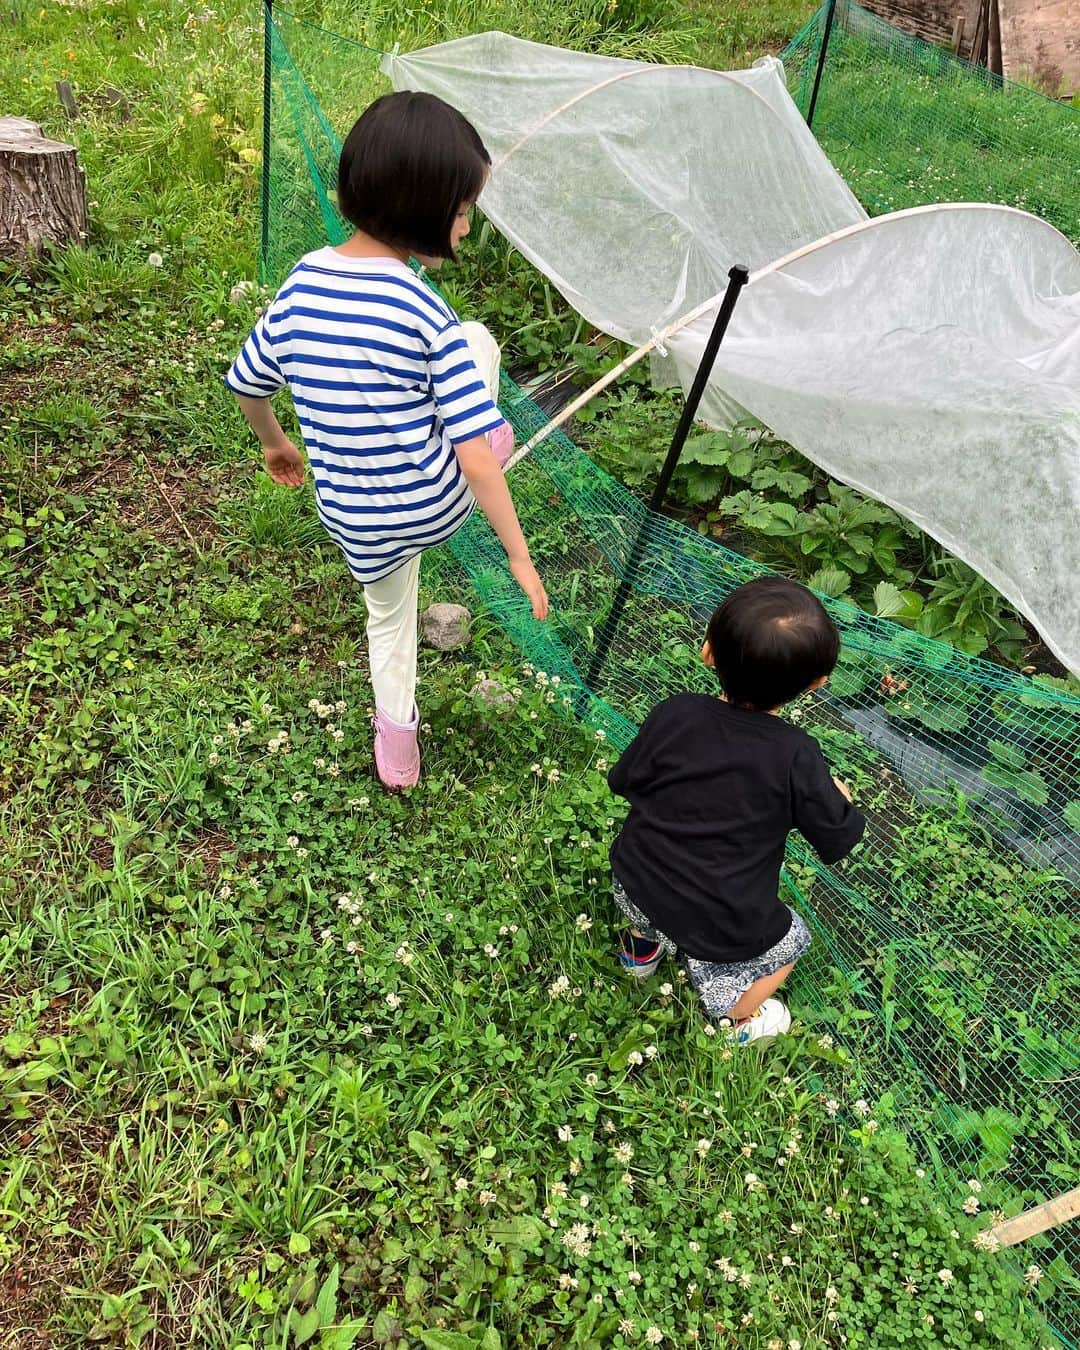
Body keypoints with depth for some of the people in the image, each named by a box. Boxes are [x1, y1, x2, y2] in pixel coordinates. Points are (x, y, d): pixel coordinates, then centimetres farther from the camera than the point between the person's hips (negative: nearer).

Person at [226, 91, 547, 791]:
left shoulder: (299, 285, -5)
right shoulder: (426, 314, -20)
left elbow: (247, 384, 10)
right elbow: (475, 456, -22)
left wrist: (276, 444, 30)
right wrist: (521, 556, -13)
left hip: (355, 522, 4)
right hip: (437, 503, -4)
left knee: (389, 614, 35)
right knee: (478, 338, 16)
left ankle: (398, 749, 48)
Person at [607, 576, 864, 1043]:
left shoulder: (673, 715, -14)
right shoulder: (796, 757, -20)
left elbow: (622, 781, 1)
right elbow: (838, 840, -7)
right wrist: (840, 797, 13)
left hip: (630, 887, 3)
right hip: (720, 927, -3)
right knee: (790, 938, 27)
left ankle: (642, 942, 54)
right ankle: (736, 1018, 42)